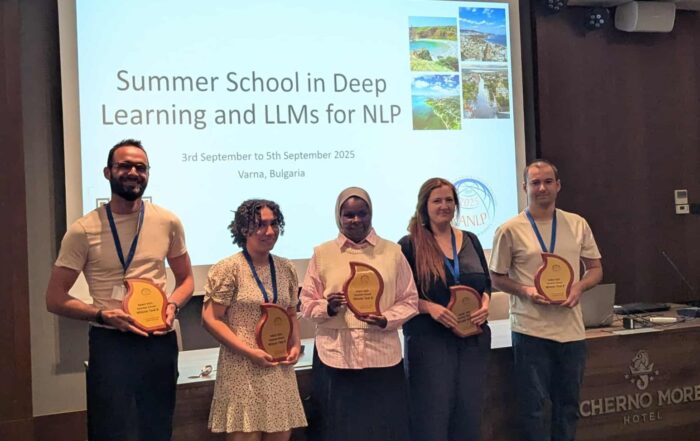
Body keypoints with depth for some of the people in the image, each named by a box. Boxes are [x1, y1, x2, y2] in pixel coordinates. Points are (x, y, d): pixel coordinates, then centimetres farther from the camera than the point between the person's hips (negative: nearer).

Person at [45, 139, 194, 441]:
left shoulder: (168, 222, -1)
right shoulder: (83, 230, -8)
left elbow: (185, 279, 12)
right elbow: (55, 299, -4)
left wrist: (172, 306, -9)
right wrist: (102, 315, -19)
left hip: (160, 342, 3)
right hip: (110, 343, -3)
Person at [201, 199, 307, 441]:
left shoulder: (286, 269, 7)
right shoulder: (229, 269, -10)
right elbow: (211, 319, -11)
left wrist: (296, 345, 0)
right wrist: (249, 351, -16)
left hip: (280, 369, 5)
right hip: (243, 368, -5)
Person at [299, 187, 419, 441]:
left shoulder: (392, 252, 6)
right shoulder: (322, 254, 5)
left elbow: (409, 300, 6)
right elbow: (306, 303, 7)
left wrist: (386, 320, -12)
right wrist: (328, 308, -14)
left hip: (382, 356, 0)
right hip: (336, 356, 0)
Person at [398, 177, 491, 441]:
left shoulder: (470, 240, 10)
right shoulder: (410, 245, -5)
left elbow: (487, 284, 15)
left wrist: (485, 304, -5)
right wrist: (430, 307, -21)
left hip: (473, 338, 5)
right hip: (429, 340, -5)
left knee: (469, 412, 11)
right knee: (433, 413, 1)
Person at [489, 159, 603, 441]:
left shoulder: (577, 224, 6)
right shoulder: (510, 230, -4)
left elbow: (595, 269, 13)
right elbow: (497, 278, 2)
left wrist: (579, 287, -8)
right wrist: (525, 291, -17)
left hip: (571, 328, 4)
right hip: (531, 330, -3)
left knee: (568, 403, 14)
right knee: (533, 405, 3)